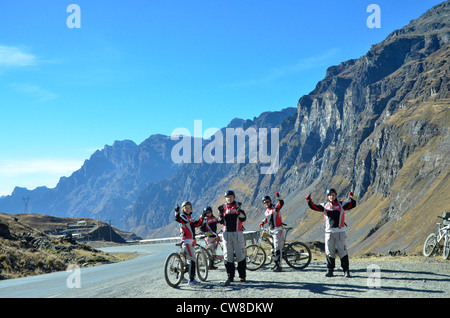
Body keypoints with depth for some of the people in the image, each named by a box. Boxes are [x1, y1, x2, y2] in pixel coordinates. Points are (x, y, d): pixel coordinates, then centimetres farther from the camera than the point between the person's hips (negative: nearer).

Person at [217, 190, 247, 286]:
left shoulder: (238, 206, 6)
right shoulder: (223, 208, 10)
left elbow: (243, 218, -4)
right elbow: (220, 221, 4)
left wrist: (239, 211, -19)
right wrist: (220, 213, -12)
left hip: (237, 233, -1)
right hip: (227, 233, 1)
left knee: (240, 254, -2)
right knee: (228, 256, 1)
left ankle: (242, 276, 7)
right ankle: (230, 276, 7)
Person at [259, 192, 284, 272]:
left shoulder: (275, 208, -10)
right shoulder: (266, 211, 13)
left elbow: (281, 203, -29)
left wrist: (279, 197, -45)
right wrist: (263, 222, 15)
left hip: (277, 230, -8)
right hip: (271, 231, 8)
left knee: (277, 249, -13)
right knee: (274, 248, 13)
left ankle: (279, 266, -13)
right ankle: (276, 264, 22)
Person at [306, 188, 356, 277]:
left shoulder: (341, 205, 7)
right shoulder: (325, 206, 11)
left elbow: (352, 205, -2)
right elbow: (314, 207, 4)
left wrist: (351, 198, -21)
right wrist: (309, 200, -13)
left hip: (340, 232, -1)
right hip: (329, 232, 2)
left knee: (342, 251, -2)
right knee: (330, 252, 4)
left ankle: (346, 270, 4)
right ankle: (329, 270, 11)